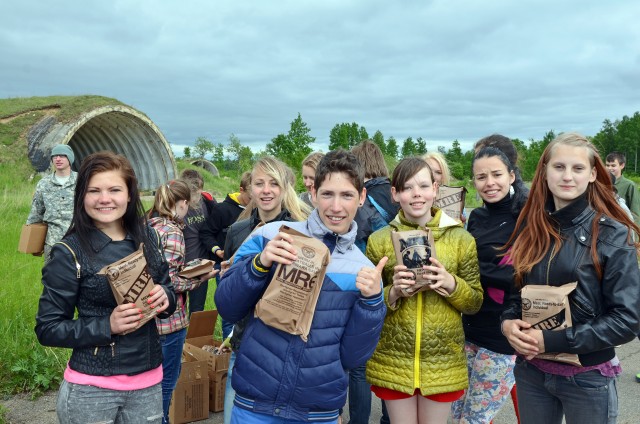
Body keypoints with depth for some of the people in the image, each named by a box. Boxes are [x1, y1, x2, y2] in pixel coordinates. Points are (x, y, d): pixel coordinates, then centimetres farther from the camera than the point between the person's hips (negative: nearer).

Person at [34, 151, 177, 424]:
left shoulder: (146, 237, 0)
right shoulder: (69, 252, -12)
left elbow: (166, 288, 11)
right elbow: (47, 329, -8)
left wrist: (165, 297, -11)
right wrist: (106, 326, -21)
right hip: (91, 388, -4)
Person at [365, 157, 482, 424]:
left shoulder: (462, 239, -2)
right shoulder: (379, 240, -2)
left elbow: (475, 303, 2)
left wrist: (451, 284, -17)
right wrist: (393, 293, -17)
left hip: (443, 362, 0)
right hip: (393, 362, 0)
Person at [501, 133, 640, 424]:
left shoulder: (613, 236, -11)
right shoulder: (529, 227, 0)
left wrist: (552, 340, -19)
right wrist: (508, 322, -11)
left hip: (587, 378, -3)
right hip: (530, 371, 3)